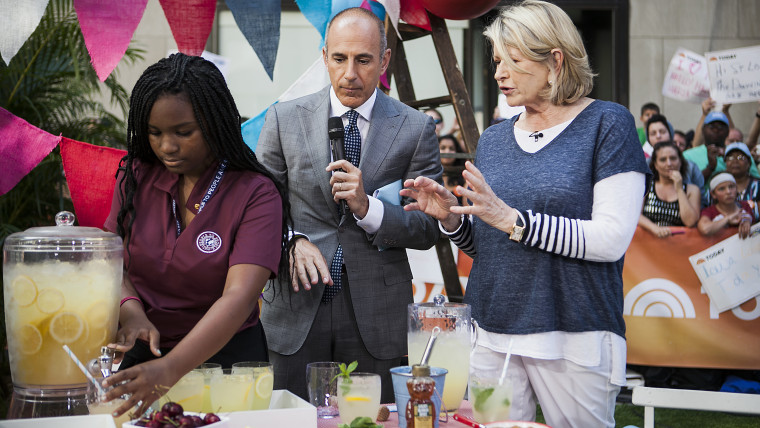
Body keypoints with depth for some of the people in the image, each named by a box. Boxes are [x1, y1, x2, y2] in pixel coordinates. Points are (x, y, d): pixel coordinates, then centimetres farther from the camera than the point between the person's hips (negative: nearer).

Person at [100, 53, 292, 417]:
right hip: (144, 355, 4)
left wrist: (169, 369, -40)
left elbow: (238, 298, -27)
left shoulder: (256, 195, -17)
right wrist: (130, 311, -25)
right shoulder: (137, 176, -2)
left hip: (225, 355, -3)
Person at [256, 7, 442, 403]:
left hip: (377, 315, -1)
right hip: (295, 310, 1)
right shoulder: (284, 119, 5)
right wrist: (292, 240, -14)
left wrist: (367, 207, -17)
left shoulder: (416, 129, 1)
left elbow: (429, 229, -1)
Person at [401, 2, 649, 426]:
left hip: (575, 339, -5)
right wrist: (451, 218, -3)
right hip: (494, 338, 5)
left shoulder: (606, 124, -4)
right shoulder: (493, 140, 12)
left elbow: (612, 239, -14)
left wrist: (513, 219, -19)